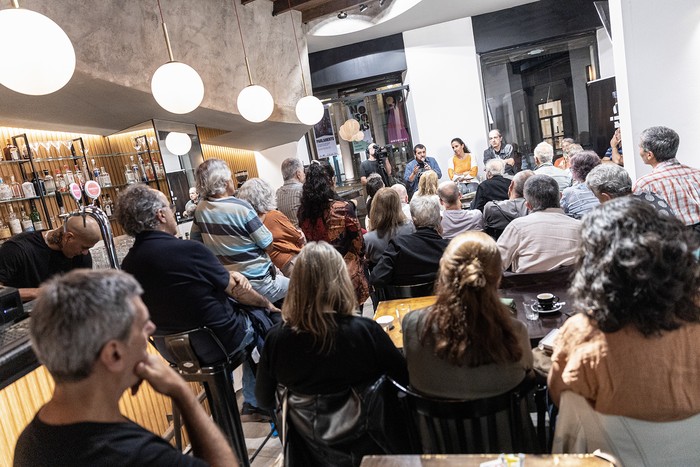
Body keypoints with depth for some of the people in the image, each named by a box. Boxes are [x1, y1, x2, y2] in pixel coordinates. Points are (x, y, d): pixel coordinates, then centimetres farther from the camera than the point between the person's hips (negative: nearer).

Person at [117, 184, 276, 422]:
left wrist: (227, 276, 0)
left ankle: (252, 405, 32)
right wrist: (268, 304, 5)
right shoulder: (189, 250, -27)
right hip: (220, 340, -7)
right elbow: (237, 291, -12)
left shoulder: (128, 265, -6)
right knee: (265, 320, 18)